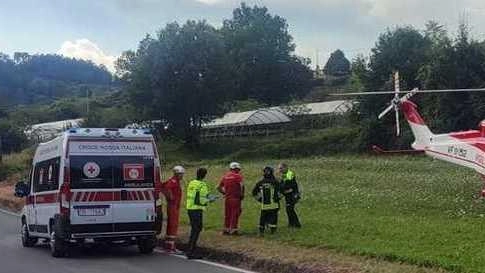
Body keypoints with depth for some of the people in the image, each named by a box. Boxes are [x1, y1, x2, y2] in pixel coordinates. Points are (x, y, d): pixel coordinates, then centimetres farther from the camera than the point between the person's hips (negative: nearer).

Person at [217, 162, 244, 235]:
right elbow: (241, 186, -19)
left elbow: (219, 187, 15)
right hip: (235, 198, -6)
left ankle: (226, 229, 19)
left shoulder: (225, 176, 10)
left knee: (227, 215, 14)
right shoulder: (237, 176, -9)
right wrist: (242, 195, -6)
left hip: (227, 198, 6)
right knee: (235, 214, 2)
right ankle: (233, 230, 2)